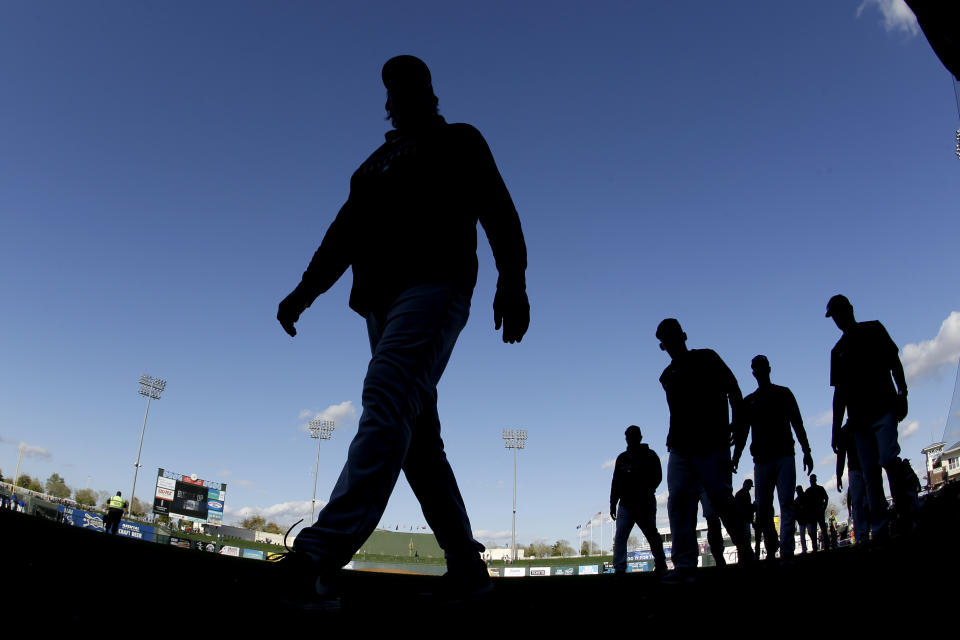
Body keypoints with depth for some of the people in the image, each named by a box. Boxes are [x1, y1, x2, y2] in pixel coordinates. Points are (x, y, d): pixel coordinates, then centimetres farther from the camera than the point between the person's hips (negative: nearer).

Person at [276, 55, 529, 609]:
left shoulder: (458, 142, 15)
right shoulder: (374, 164, 32)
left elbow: (498, 212, 2)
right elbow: (343, 235, 25)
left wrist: (512, 280, -14)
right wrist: (307, 289, 10)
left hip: (434, 284, -7)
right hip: (380, 301, 7)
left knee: (387, 403, -26)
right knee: (417, 436, -1)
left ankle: (321, 558, -37)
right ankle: (468, 568, 4)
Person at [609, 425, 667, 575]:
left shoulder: (650, 456, 4)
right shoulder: (622, 458, 15)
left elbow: (657, 477, -5)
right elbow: (615, 483, 15)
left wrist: (647, 490, -20)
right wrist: (613, 504, 9)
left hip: (645, 504, -3)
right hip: (625, 504, 4)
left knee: (652, 534, 1)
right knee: (620, 536, -9)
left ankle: (660, 566, 16)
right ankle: (619, 569, -12)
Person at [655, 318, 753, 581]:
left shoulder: (706, 358, 7)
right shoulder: (667, 376, 19)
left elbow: (733, 391, 3)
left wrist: (737, 426, -7)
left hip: (712, 444, -4)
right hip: (679, 448, 4)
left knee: (721, 498, -6)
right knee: (678, 500, -10)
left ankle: (744, 549, 16)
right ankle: (684, 566, -12)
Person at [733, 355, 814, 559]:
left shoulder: (783, 393, 12)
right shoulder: (748, 401, 15)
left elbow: (797, 424, 8)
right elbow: (742, 433, 12)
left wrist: (806, 452, -1)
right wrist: (735, 458, 0)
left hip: (784, 456, -2)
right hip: (761, 459, 2)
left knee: (786, 504, -11)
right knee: (763, 508, -1)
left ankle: (786, 551, -14)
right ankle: (771, 549, 15)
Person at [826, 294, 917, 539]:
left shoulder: (873, 330, 11)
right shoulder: (837, 350, 20)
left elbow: (894, 362, 4)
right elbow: (839, 392, 19)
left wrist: (902, 393, -12)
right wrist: (836, 428, 12)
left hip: (883, 408, -4)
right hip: (858, 418, 4)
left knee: (888, 458, -23)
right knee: (870, 473, -1)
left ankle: (908, 510, -8)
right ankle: (880, 530, -2)